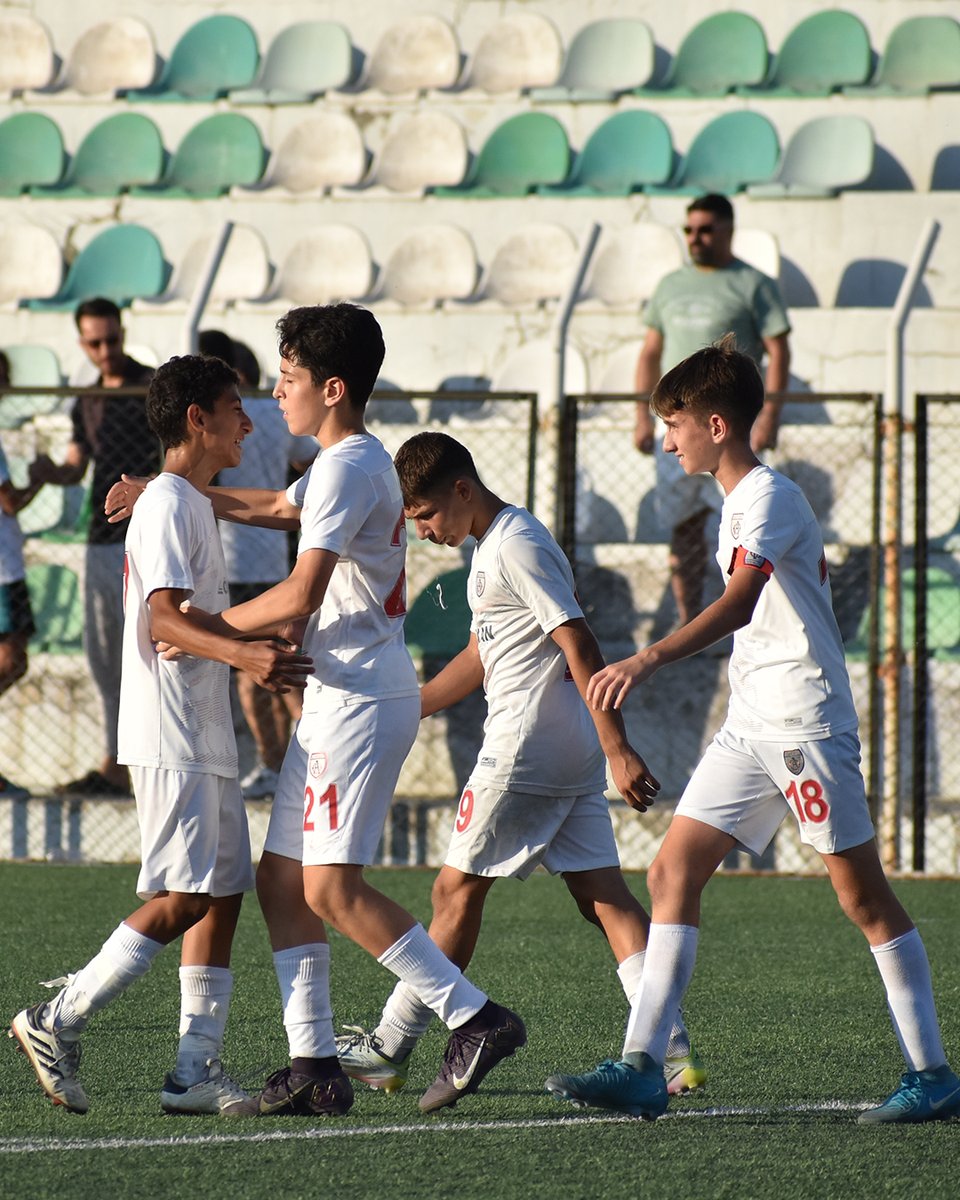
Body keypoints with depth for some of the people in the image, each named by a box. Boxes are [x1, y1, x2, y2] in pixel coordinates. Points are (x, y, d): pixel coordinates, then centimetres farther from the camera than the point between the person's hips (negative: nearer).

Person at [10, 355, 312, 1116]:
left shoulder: (194, 505, 19)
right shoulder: (168, 505, -12)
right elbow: (163, 618, -24)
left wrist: (267, 654, 36)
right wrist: (244, 655, -39)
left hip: (206, 739, 10)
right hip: (171, 739, -10)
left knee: (224, 896, 6)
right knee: (181, 900, -12)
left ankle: (196, 1068, 6)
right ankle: (59, 1023, -4)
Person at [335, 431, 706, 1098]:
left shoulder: (516, 545, -13)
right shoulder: (493, 547, 19)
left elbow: (580, 646, -19)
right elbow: (484, 656, 30)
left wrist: (618, 748, -24)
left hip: (529, 745, -10)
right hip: (569, 755, 10)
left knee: (458, 891, 0)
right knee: (605, 895, 1)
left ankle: (391, 1049, 8)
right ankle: (672, 1050, -9)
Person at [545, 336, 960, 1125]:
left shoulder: (770, 497, -14)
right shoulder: (740, 501, 17)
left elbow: (739, 604, -30)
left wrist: (646, 661, -41)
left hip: (805, 721, -10)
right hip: (751, 726, 10)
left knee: (862, 892, -4)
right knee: (673, 872, 0)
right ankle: (642, 1067, -4)